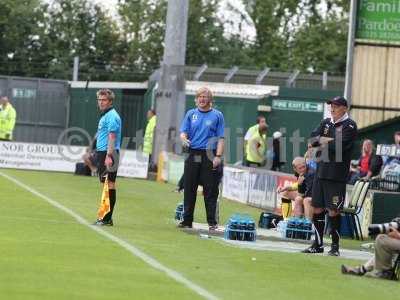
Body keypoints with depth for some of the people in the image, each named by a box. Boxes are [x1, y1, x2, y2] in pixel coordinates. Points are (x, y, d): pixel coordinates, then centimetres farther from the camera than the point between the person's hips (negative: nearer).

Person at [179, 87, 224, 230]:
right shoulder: (191, 114, 12)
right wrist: (184, 139, -18)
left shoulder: (217, 115, 5)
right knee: (189, 189, 5)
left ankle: (212, 222, 0)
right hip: (193, 156, 3)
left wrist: (218, 156, -11)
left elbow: (220, 138, 0)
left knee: (210, 191, -3)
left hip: (209, 156, -3)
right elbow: (183, 132, 7)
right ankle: (187, 220, 12)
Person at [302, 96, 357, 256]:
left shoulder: (349, 126, -4)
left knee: (333, 210, -6)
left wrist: (322, 142, -3)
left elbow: (340, 146, -16)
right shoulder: (326, 123, 16)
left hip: (337, 175, -6)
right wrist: (328, 141, -12)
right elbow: (313, 139, 5)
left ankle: (335, 246, 4)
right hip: (321, 171, 6)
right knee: (317, 208, 8)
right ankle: (318, 244, 16)